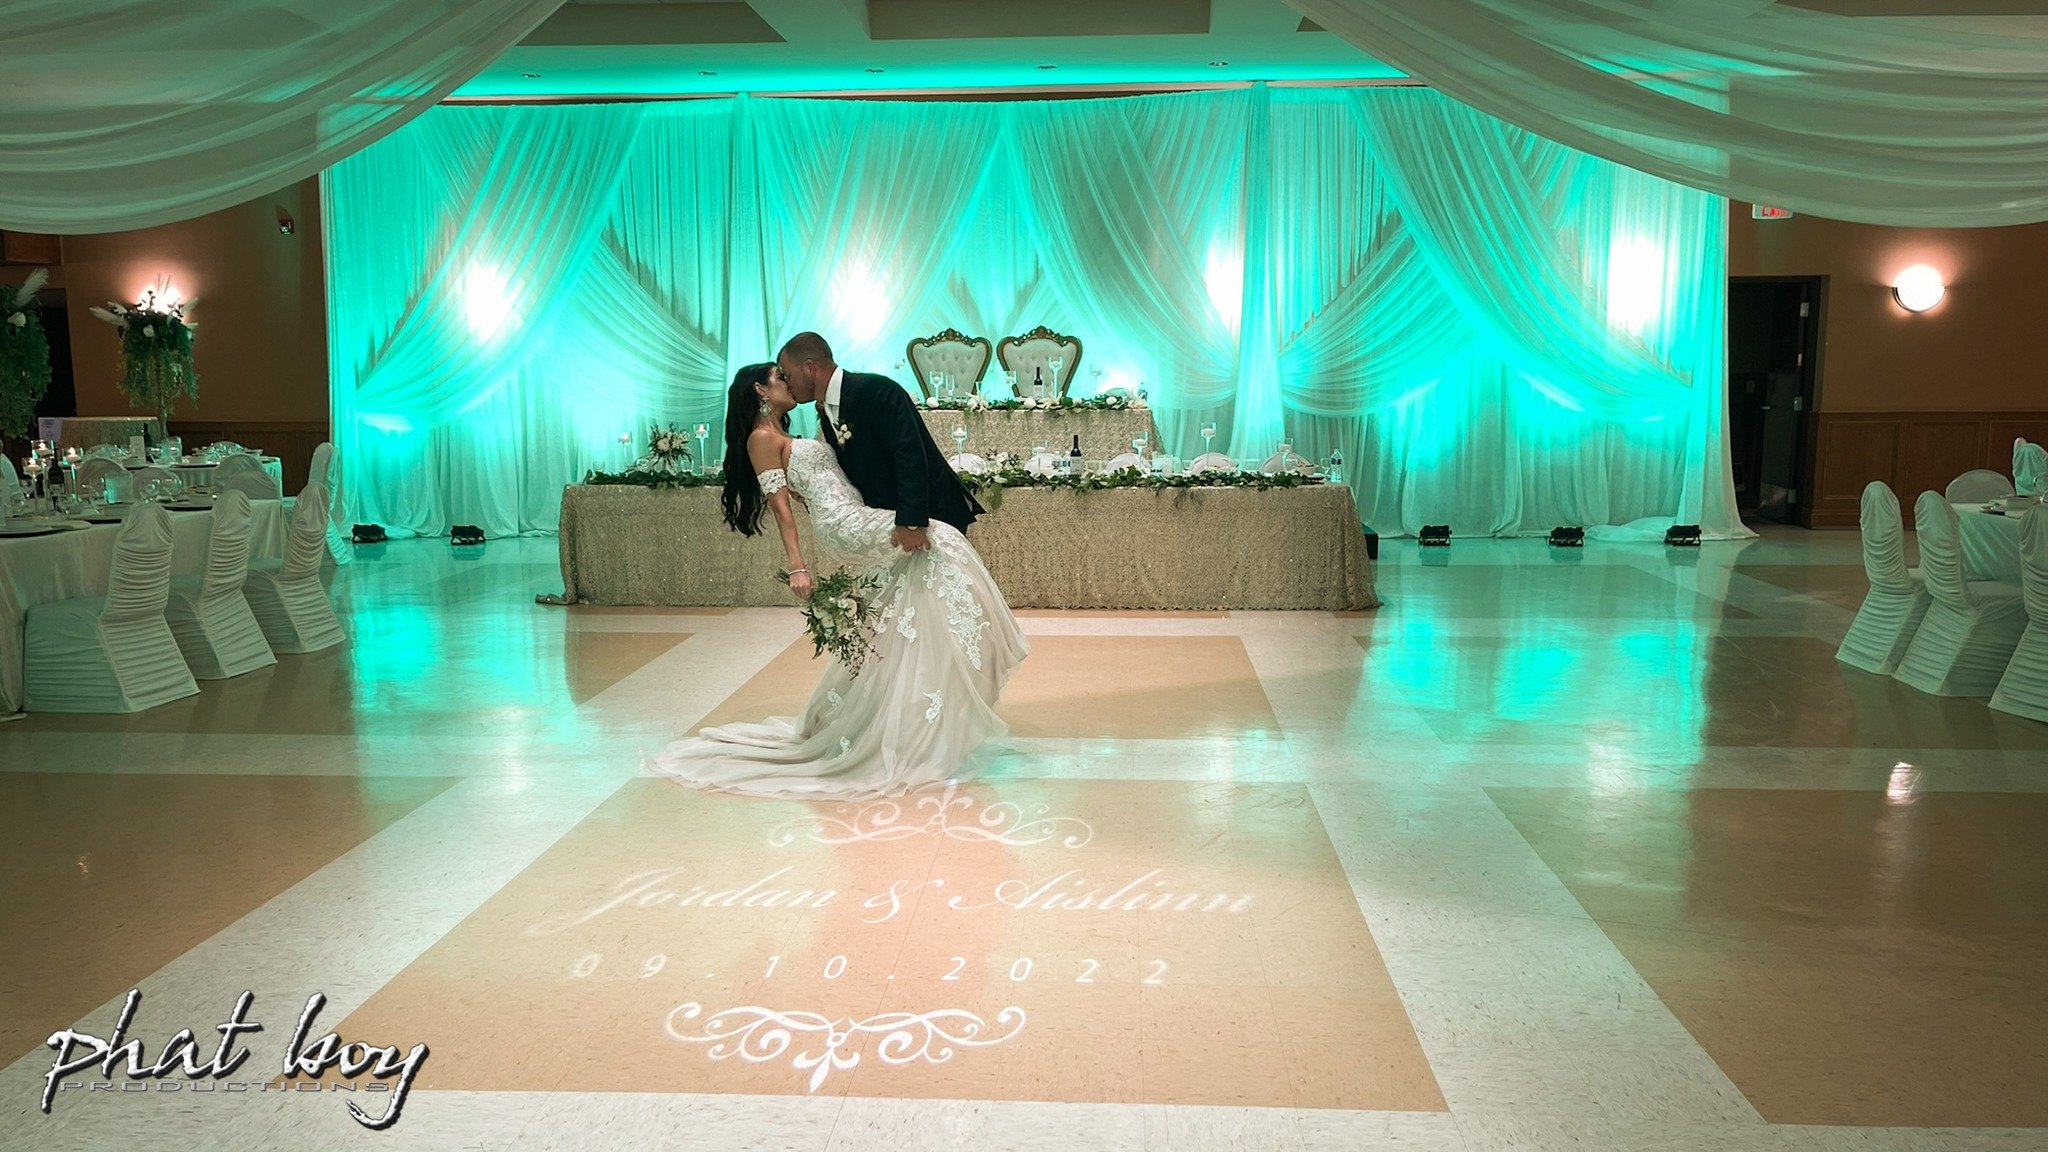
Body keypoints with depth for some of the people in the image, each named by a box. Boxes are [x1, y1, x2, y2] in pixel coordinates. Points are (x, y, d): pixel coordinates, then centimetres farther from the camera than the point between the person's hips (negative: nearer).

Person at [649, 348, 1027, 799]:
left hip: (860, 522, 9)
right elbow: (780, 503, -11)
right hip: (847, 526, -9)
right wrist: (798, 566, -20)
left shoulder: (788, 438, 26)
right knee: (936, 544, -18)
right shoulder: (762, 438, -1)